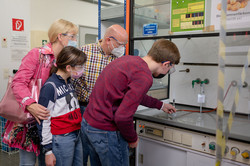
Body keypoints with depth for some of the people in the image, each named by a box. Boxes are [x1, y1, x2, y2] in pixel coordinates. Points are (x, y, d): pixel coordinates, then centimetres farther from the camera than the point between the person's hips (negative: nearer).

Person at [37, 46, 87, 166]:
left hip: (76, 135, 8)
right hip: (61, 139, -8)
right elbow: (43, 120, -13)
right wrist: (48, 150, -11)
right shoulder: (50, 86, -15)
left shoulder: (68, 82, 10)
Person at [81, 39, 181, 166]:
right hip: (105, 132, -9)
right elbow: (122, 117, -26)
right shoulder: (144, 77, -22)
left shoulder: (129, 59, 6)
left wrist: (160, 105, 34)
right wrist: (133, 139, -6)